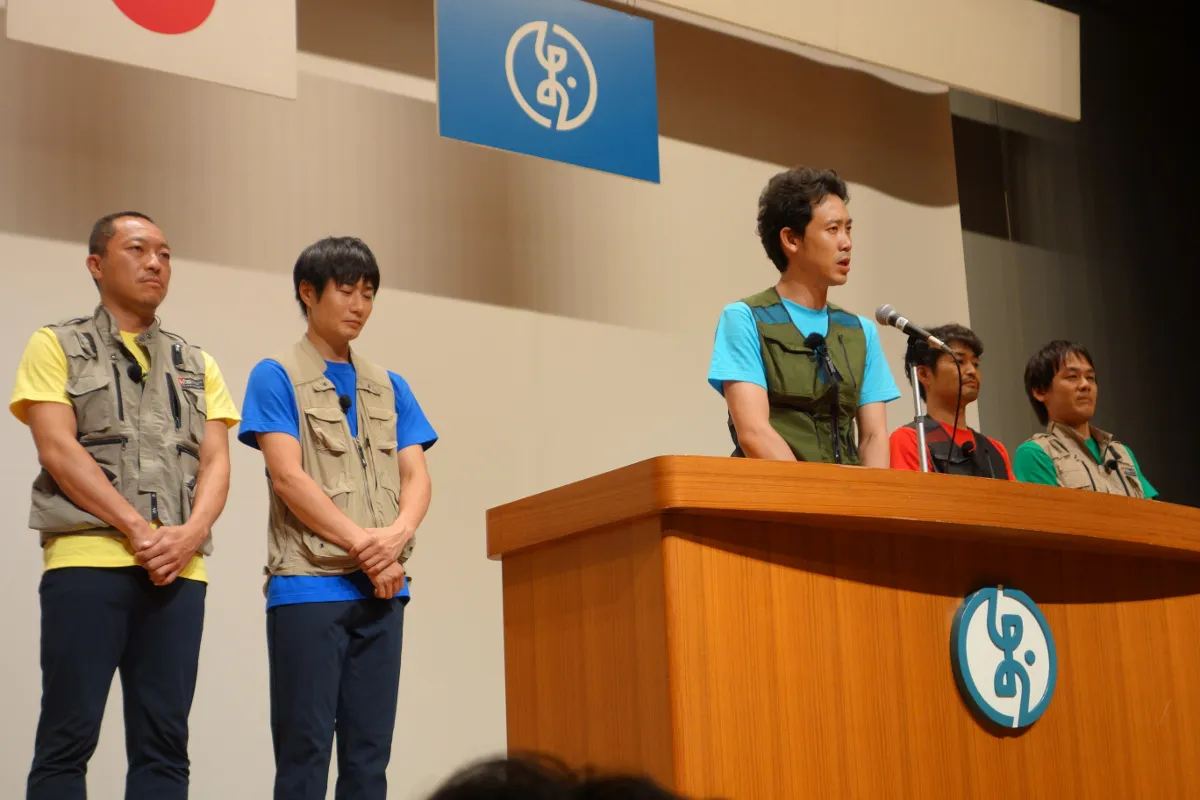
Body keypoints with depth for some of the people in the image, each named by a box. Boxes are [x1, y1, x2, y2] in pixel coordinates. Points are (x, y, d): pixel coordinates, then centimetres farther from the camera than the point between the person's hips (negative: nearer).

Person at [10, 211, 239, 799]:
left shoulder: (197, 366, 21)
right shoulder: (56, 347, 9)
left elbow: (215, 461, 11)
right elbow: (57, 449, -3)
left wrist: (190, 533, -9)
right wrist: (137, 529, -12)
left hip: (180, 569, 4)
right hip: (86, 561, -3)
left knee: (164, 742, 1)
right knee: (69, 736, -5)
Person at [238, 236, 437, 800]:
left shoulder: (391, 388, 16)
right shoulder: (277, 377, 2)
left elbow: (416, 477, 9)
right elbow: (287, 478, -8)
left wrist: (397, 535, -12)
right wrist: (364, 545, -13)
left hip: (381, 592, 5)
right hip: (307, 585, -5)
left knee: (369, 751, 5)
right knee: (304, 749, -4)